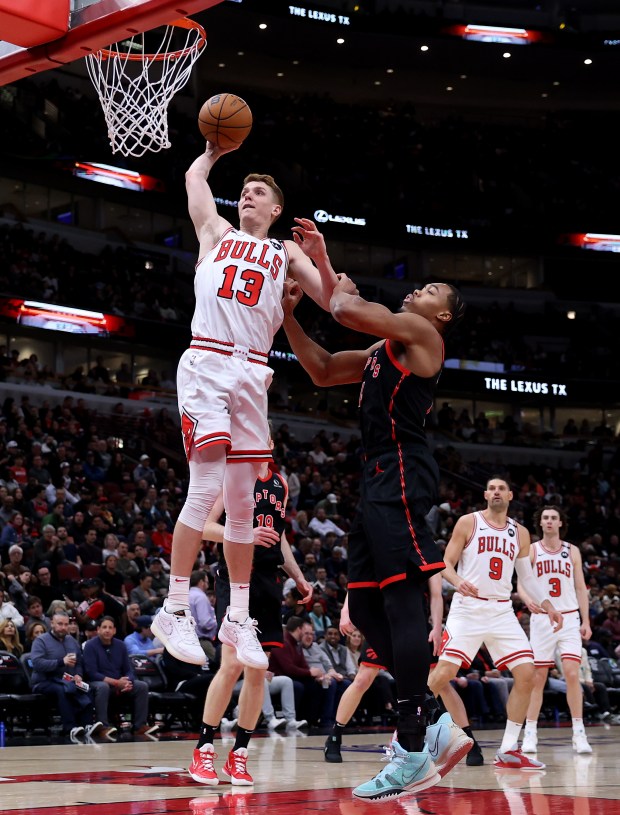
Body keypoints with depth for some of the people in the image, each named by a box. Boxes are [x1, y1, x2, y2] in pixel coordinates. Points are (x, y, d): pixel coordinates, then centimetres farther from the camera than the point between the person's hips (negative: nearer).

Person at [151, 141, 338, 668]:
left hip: (253, 375, 3)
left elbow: (330, 302, 10)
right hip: (207, 363, -3)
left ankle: (238, 619, 10)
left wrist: (320, 256, -4)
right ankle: (174, 611, -12)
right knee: (206, 489, -16)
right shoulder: (218, 231, 18)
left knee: (242, 502, 4)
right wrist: (217, 149, 40)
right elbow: (195, 176, 25)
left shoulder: (286, 252, 20)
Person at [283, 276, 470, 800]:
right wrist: (288, 314, 21)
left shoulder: (421, 334, -1)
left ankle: (414, 754, -17)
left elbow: (348, 310, -15)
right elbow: (323, 371, 31)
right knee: (365, 609, 9)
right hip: (380, 480, 10)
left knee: (402, 602, -14)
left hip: (402, 476, -10)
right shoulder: (383, 351, 26)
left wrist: (343, 289, 8)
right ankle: (436, 724, 13)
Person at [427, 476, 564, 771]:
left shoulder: (520, 533, 13)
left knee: (527, 673, -6)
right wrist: (458, 581, -23)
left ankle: (508, 750, 2)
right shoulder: (468, 522, 1)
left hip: (502, 612, 4)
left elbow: (526, 577, 18)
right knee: (443, 672, -14)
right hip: (467, 608, -4)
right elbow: (445, 563, -1)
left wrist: (547, 606, 5)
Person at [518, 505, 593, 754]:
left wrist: (586, 621, 2)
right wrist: (528, 600, -25)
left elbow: (580, 588, 9)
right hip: (541, 619, -1)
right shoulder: (532, 550, 3)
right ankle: (530, 734, 8)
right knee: (538, 677, 1)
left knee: (572, 673, -10)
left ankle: (578, 734, -5)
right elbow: (521, 583, -3)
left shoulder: (572, 551, 8)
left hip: (569, 619, 1)